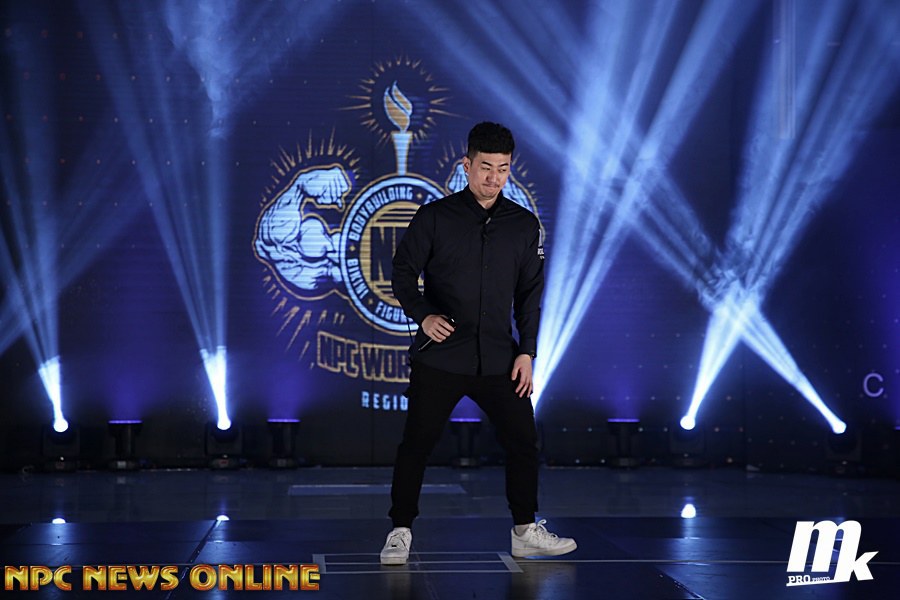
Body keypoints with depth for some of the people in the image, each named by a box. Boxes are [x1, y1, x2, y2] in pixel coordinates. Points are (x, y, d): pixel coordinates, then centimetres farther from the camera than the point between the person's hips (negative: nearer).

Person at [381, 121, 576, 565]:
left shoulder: (524, 225, 6)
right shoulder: (434, 217, -2)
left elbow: (530, 292, 10)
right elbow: (403, 272, 1)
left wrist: (526, 351, 4)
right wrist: (422, 314, -16)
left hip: (499, 359, 3)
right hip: (439, 357, -3)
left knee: (522, 441, 6)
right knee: (416, 444, 0)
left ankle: (525, 531, 22)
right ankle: (400, 532, 13)